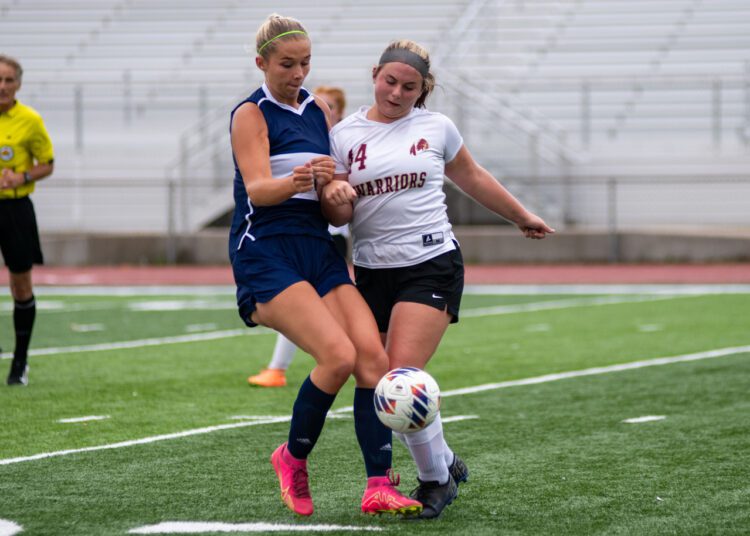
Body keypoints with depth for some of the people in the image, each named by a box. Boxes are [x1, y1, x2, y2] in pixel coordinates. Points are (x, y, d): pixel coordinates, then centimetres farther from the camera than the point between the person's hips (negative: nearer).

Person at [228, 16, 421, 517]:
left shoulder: (318, 108, 16)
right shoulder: (251, 114, -4)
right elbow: (257, 189, -17)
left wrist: (331, 183, -8)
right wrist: (295, 181, -40)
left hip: (319, 249, 6)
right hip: (267, 253, -6)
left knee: (373, 356, -12)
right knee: (338, 355, -22)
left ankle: (380, 487, -13)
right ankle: (293, 458, 0)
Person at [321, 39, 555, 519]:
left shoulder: (436, 127, 3)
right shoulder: (344, 135, 4)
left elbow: (472, 177, 21)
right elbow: (337, 217, 3)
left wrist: (522, 216, 29)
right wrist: (334, 197, -21)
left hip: (432, 266, -3)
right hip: (372, 273, 3)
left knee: (402, 377, -18)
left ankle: (436, 478, -2)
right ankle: (446, 463, 26)